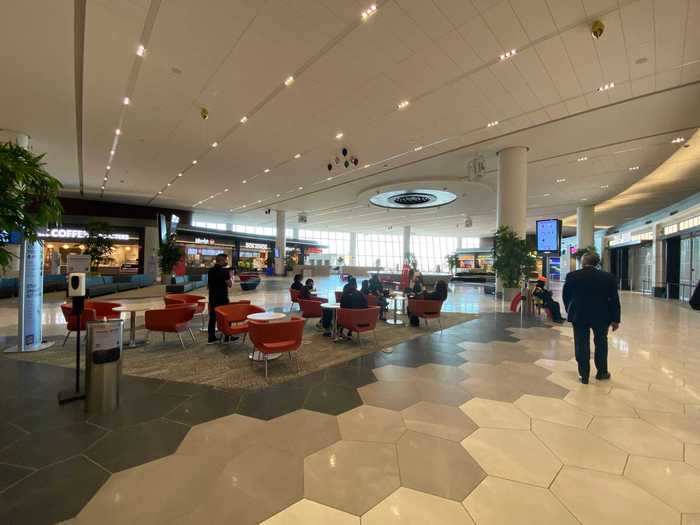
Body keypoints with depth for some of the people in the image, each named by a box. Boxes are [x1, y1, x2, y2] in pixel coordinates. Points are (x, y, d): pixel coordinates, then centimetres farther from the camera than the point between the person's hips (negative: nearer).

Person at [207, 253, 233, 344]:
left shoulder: (210, 270, 8)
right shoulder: (224, 270, -15)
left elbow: (208, 285, 15)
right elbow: (230, 284, -17)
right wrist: (231, 276, -4)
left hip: (212, 297, 7)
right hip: (222, 297, -6)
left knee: (212, 317, 10)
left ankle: (211, 338, 15)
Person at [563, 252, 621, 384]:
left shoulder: (572, 276, -8)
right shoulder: (608, 277, -6)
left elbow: (566, 296, 0)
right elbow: (614, 299, -3)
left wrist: (570, 312, 15)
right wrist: (615, 319, 4)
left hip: (579, 315, -1)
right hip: (601, 316, 1)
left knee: (581, 345, 5)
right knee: (601, 344, 19)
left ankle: (583, 375, 11)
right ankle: (602, 372, 31)